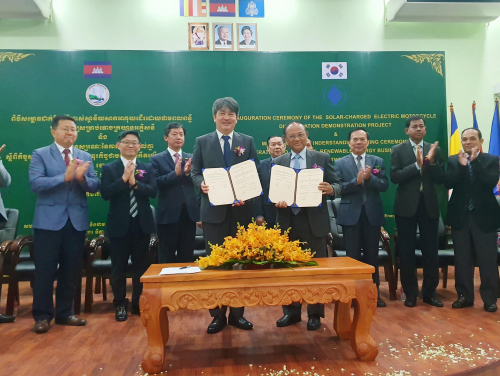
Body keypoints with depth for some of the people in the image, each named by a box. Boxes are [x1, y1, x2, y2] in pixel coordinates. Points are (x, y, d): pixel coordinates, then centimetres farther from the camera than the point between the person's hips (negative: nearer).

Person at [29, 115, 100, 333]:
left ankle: (65, 313, 24)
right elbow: (35, 184, -13)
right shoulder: (40, 154, 0)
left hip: (77, 221, 4)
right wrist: (65, 177, -23)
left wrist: (81, 178, -19)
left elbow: (95, 186, 1)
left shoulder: (85, 157, 10)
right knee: (45, 270, 3)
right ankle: (42, 316, 17)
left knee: (71, 270, 10)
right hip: (49, 221, -3)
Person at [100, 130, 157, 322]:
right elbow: (105, 194, -13)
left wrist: (135, 183, -20)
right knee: (119, 267, 8)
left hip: (142, 223, 2)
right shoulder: (109, 168, 0)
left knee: (141, 266, 11)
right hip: (119, 224, -2)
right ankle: (120, 304, 24)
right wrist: (124, 178, -22)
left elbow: (153, 191, -8)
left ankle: (139, 303, 26)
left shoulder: (147, 168, 5)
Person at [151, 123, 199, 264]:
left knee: (187, 256, 12)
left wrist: (188, 172, -20)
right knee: (167, 258, 9)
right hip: (168, 214, -2)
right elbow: (156, 182, -12)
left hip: (189, 213, 3)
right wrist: (176, 173, -22)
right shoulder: (157, 159, 2)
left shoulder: (191, 158, 10)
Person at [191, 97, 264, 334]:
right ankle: (218, 315, 20)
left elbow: (256, 176, 3)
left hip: (242, 210, 1)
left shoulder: (247, 141, 7)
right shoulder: (202, 142, 7)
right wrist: (201, 184, -20)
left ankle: (237, 313, 24)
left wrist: (259, 211, -8)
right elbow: (195, 173, 4)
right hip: (214, 211, 0)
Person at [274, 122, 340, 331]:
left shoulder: (322, 158, 3)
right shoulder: (278, 162, 10)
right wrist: (276, 201, -15)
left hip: (313, 220, -2)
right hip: (287, 221, 3)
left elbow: (337, 185, 0)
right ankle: (291, 311, 26)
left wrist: (330, 189, -23)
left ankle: (315, 314, 20)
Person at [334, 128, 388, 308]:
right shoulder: (340, 163, 1)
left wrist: (370, 178, -20)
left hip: (372, 213, 2)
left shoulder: (378, 161, 6)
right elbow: (339, 188, -9)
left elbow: (384, 186, -3)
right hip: (351, 214, -1)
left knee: (372, 254, 10)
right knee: (352, 255, 6)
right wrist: (356, 181, -23)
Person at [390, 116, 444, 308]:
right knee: (407, 251, 5)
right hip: (406, 206, -2)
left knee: (431, 251, 7)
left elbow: (441, 179, 0)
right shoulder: (397, 150, 1)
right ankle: (410, 293, 18)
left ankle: (430, 292, 22)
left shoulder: (434, 149, 6)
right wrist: (417, 165, -19)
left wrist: (431, 161, -15)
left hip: (429, 205, 2)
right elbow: (394, 177, -11)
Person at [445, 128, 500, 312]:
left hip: (484, 216, -1)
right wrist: (461, 165, -18)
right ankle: (465, 296, 20)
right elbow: (448, 183, -8)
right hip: (460, 216, 2)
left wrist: (475, 161, -18)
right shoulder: (453, 160, 5)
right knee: (462, 259, 8)